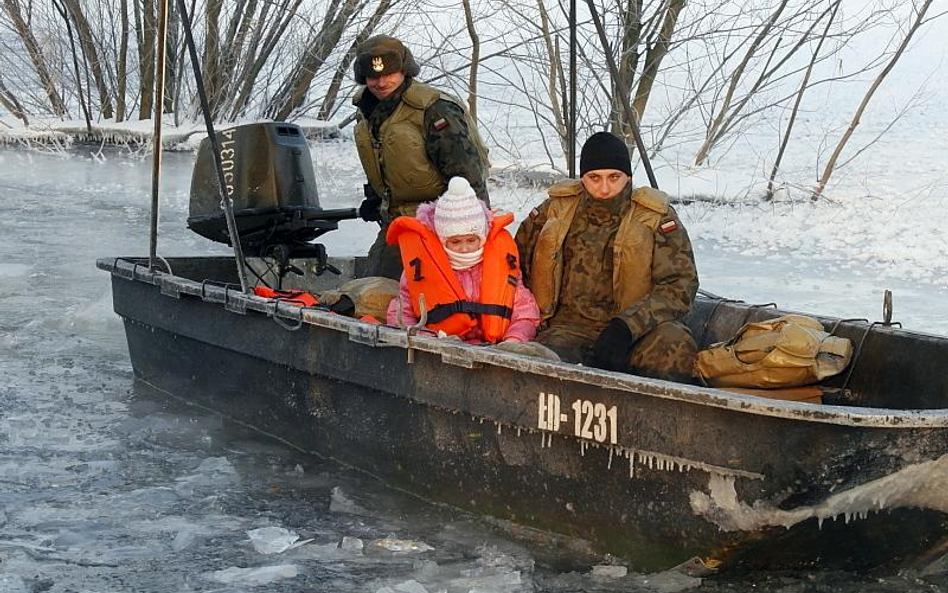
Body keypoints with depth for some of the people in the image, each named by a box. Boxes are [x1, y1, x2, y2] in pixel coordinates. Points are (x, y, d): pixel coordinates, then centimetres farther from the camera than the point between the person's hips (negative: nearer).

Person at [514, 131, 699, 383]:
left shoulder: (656, 217, 3)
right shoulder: (556, 209, 10)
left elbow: (680, 285, -6)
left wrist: (627, 327, -21)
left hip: (632, 331, 0)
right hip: (568, 327, 0)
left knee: (674, 345, -34)